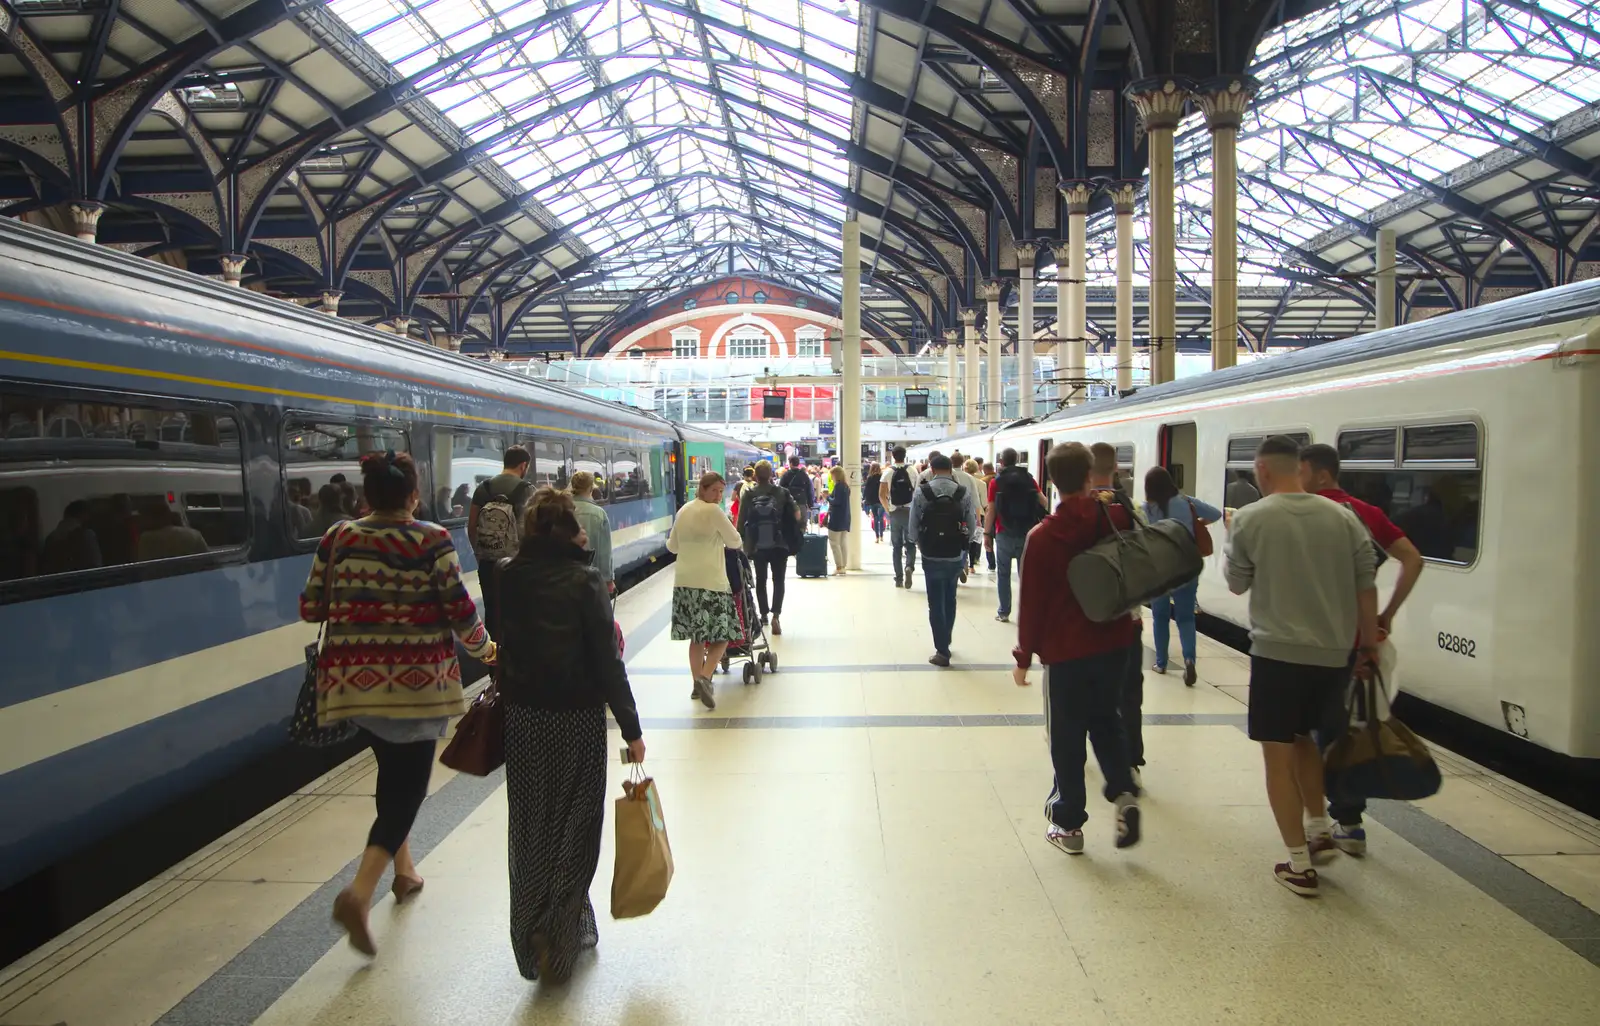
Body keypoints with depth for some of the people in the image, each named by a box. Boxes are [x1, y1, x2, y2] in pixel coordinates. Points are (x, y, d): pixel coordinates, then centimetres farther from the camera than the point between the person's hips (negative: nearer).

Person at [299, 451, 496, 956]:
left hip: (353, 679, 5)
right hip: (416, 681, -4)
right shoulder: (432, 541, -9)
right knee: (408, 783, 4)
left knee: (393, 771, 24)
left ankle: (402, 868, 36)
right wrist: (484, 648, 9)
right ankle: (360, 892, -11)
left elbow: (311, 608, 5)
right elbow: (460, 610, -10)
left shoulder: (337, 538, 2)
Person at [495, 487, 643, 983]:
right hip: (578, 718, -4)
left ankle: (532, 937, 31)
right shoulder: (586, 581, -14)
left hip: (521, 715, 4)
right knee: (574, 825, 12)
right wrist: (631, 729, -10)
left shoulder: (508, 577, -3)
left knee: (530, 827, 17)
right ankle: (563, 936, 15)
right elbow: (606, 661, -15)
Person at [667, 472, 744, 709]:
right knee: (722, 635, -2)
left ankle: (698, 683, 18)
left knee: (697, 636, 15)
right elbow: (735, 542, 1)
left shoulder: (683, 511, 14)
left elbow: (672, 546, 22)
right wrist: (723, 540, 23)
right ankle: (705, 678, -19)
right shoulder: (714, 511, -6)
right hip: (710, 581, -7)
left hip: (684, 580, 7)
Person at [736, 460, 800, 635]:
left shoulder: (749, 495, -1)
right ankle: (776, 615, -15)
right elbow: (796, 516, -3)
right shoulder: (782, 493, 0)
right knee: (778, 581, 4)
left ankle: (764, 615, 23)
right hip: (779, 545, 0)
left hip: (757, 545, 0)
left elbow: (741, 521, -5)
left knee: (761, 580, 16)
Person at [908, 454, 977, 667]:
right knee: (950, 600, 22)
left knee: (936, 603, 7)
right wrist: (960, 545, 13)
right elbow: (972, 527, -5)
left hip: (932, 557, -2)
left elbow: (913, 526, -7)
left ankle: (942, 651, 7)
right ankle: (945, 642, 35)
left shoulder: (921, 492, -8)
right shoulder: (964, 493, -6)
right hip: (956, 557, 2)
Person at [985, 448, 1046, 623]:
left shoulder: (996, 482, -3)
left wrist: (986, 534, 0)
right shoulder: (1029, 479, 4)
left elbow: (991, 511, -6)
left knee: (1004, 574, 7)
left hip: (1005, 534, -2)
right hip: (1026, 534, 2)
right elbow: (1043, 502, 2)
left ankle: (1004, 612, 9)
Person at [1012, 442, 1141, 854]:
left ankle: (1068, 824, 16)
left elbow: (1032, 603, -9)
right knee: (1107, 720, 22)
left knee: (1067, 735, 9)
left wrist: (1024, 657, 1)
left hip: (1066, 650, -3)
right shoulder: (1118, 518, -6)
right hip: (1115, 642, 3)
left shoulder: (1043, 536, -13)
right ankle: (1124, 793, 3)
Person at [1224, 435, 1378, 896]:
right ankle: (1319, 828, 33)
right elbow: (1366, 584, 6)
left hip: (1278, 652, -5)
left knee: (1278, 753, 5)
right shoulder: (1341, 516, 2)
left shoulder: (1250, 519, -9)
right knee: (1303, 737, 26)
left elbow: (1237, 584, 3)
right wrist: (1368, 638, 17)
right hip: (1334, 654, 5)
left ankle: (1299, 865, 7)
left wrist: (1232, 537, 18)